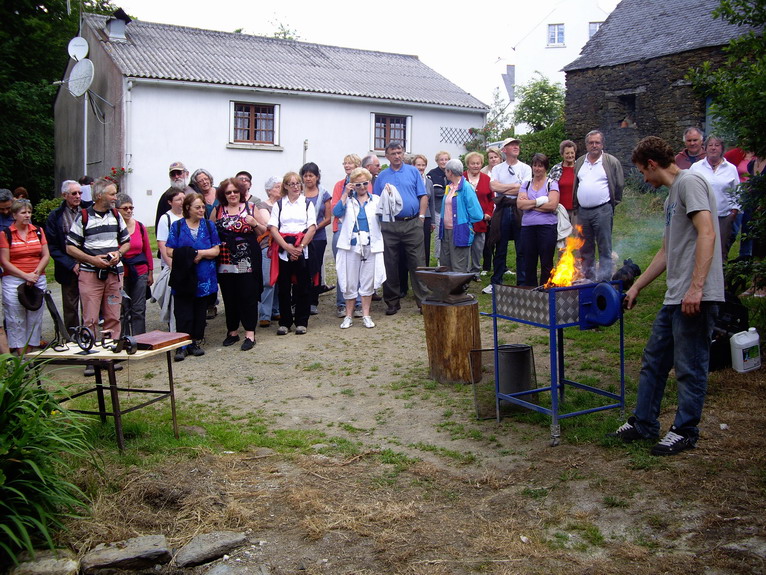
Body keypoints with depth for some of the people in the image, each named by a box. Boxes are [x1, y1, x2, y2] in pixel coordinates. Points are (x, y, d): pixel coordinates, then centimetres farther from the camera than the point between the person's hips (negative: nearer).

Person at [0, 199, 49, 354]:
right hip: (13, 282, -3)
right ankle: (20, 355, 3)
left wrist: (36, 273, -8)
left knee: (35, 318, 4)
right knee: (16, 320, -2)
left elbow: (46, 256, 7)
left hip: (38, 281, 3)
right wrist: (25, 275, -13)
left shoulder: (38, 231, 9)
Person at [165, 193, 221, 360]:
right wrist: (188, 256, -15)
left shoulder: (209, 225, 9)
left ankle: (196, 342, 19)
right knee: (183, 312, -4)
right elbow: (170, 251, -2)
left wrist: (201, 253, -14)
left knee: (200, 312, 8)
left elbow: (216, 250, 3)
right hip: (183, 277, -2)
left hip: (204, 278, 2)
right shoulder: (177, 226, 4)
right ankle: (182, 346, 1)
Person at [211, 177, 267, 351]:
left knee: (248, 296, -2)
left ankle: (250, 333, 3)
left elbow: (264, 231, 8)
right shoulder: (217, 211, 9)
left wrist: (254, 223, -11)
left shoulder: (251, 208, 6)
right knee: (229, 297, 8)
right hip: (225, 263, 2)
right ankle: (232, 331, 21)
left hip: (247, 262, -2)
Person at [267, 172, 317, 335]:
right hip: (283, 250, 1)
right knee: (283, 286, 3)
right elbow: (273, 228, 0)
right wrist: (286, 246, -12)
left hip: (303, 250, -1)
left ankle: (301, 322, 12)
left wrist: (300, 247, -12)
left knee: (302, 285, 2)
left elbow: (312, 228, 0)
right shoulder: (279, 205, 10)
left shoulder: (307, 204, 9)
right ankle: (284, 322, 13)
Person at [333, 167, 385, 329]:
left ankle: (366, 315, 15)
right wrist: (346, 193, -11)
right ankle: (349, 316, 14)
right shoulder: (348, 200, 8)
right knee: (350, 283, 3)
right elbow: (337, 212, -10)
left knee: (368, 283, 5)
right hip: (351, 245, -1)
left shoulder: (376, 200, 10)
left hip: (371, 246, 1)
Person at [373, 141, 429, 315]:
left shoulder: (413, 171, 8)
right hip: (389, 225, 2)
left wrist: (421, 217, -4)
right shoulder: (382, 176, 11)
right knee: (390, 266, 5)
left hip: (412, 224, -1)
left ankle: (423, 301, 3)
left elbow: (423, 196, 5)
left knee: (417, 264, -2)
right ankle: (392, 302, 14)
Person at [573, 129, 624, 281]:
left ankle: (604, 280, 0)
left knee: (604, 249, -3)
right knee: (585, 249, 12)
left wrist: (612, 204, 1)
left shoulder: (612, 162, -1)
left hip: (603, 211, -5)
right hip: (583, 211, 5)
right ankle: (588, 278, 22)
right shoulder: (579, 162, 13)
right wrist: (575, 207, 11)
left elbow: (619, 185, 1)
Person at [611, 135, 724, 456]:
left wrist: (696, 287, -25)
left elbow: (707, 234, -19)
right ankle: (643, 423, 25)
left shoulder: (690, 182, -8)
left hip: (696, 297, -10)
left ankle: (685, 431, 14)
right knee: (654, 360, 15)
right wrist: (636, 287, 27)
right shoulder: (671, 196, 22)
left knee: (689, 367, 1)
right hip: (674, 297, 10)